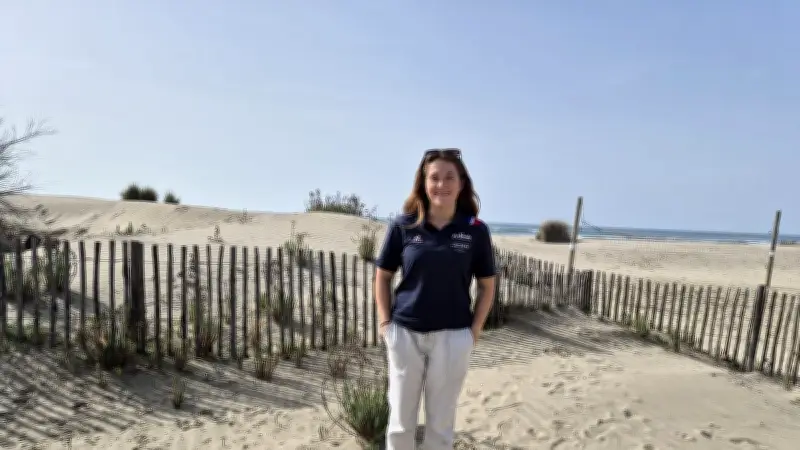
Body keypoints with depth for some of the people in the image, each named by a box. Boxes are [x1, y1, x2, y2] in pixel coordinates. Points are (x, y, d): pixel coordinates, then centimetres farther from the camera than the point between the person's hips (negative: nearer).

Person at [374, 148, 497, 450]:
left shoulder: (475, 230, -4)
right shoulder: (403, 225, -3)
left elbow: (487, 286, 4)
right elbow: (383, 276, 6)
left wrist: (474, 331, -2)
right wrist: (385, 322, -2)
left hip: (452, 337, 0)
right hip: (405, 334, 1)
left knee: (441, 423, 15)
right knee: (400, 420, 14)